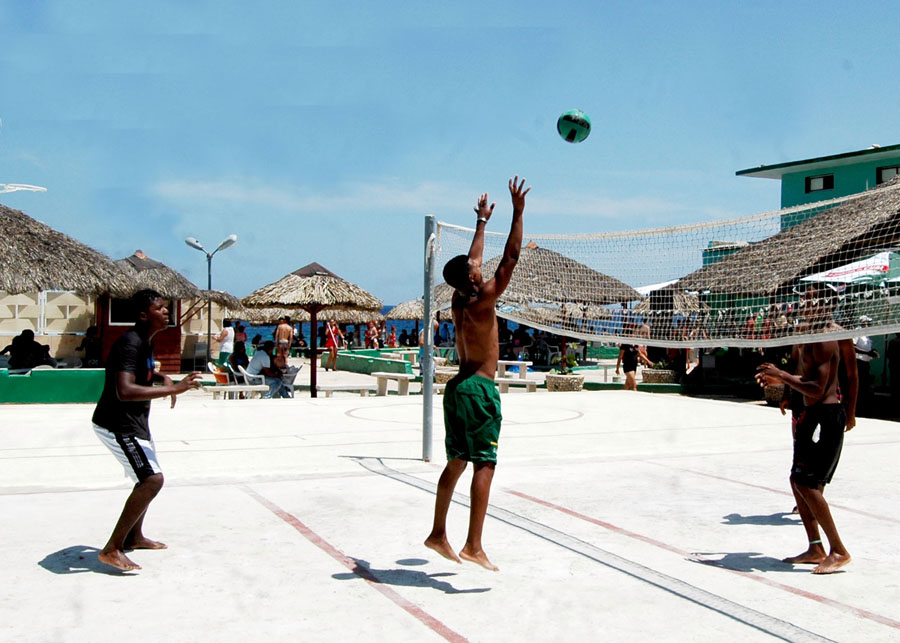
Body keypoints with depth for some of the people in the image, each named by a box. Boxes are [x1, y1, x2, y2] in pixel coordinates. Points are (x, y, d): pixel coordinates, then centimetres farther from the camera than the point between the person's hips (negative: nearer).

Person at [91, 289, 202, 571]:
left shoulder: (145, 342, 8)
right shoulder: (130, 344, -24)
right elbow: (124, 392, -38)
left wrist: (161, 377, 9)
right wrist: (173, 389, -38)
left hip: (135, 422, 11)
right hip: (117, 425, -11)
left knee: (148, 478, 22)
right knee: (152, 479, -18)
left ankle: (134, 537, 40)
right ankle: (112, 549, -13)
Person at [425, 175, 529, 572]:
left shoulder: (458, 300, 9)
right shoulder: (483, 299, -11)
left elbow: (472, 259, 23)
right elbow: (510, 258, -13)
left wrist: (482, 221, 34)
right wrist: (518, 212, -10)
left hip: (458, 387, 9)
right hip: (479, 389, -9)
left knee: (456, 463, 15)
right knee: (484, 465, -10)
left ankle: (438, 535, 22)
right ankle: (473, 546, -15)